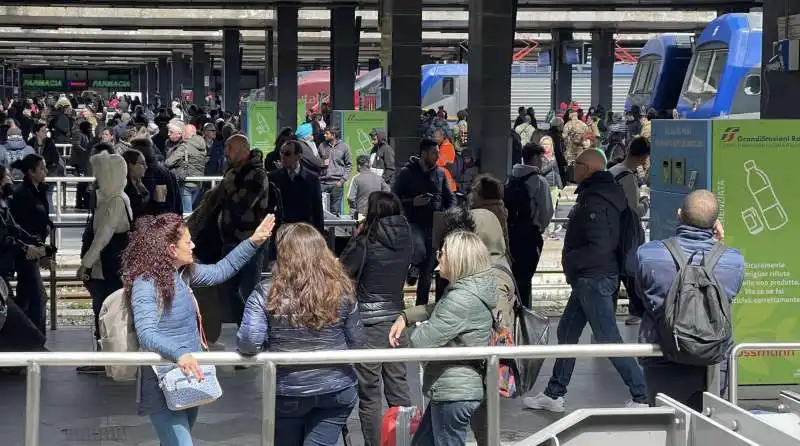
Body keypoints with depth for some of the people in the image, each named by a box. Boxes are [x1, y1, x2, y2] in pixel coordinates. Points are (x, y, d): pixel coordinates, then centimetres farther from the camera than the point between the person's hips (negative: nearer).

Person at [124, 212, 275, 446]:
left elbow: (220, 271, 21)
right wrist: (179, 354, -47)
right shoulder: (146, 284, -20)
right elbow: (146, 334, -31)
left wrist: (253, 242, 16)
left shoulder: (182, 274, 7)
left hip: (188, 380, 9)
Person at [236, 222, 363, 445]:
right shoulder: (341, 292, -6)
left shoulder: (266, 294, -13)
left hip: (287, 392, -1)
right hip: (336, 389, 1)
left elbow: (248, 343, -20)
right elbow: (356, 342, 2)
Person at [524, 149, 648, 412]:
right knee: (566, 332, 16)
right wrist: (573, 262, 12)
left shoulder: (594, 201, -20)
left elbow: (600, 247, -27)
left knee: (608, 340, -7)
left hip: (594, 279, -11)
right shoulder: (601, 193, 13)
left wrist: (570, 261, -13)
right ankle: (553, 395, 25)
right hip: (590, 279, 11)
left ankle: (641, 398, -3)